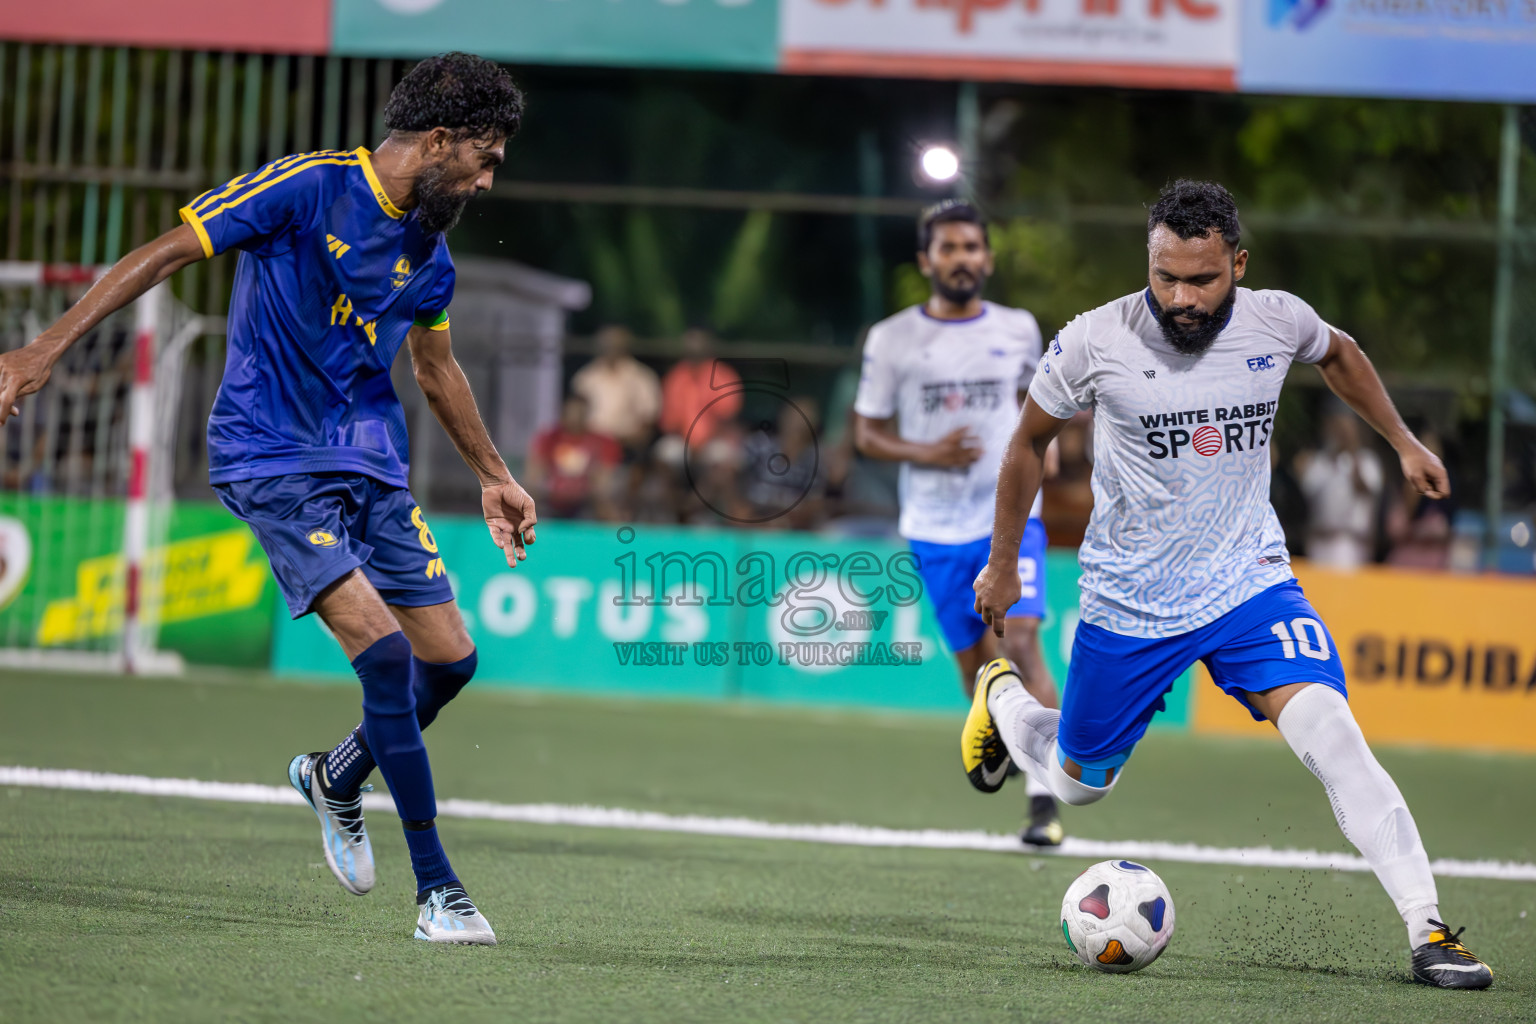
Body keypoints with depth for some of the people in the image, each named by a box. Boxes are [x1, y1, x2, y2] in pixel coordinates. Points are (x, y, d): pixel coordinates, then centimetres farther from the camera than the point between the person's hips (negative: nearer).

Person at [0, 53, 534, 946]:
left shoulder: (429, 251, 9)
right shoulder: (307, 187, -13)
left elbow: (437, 369, 27)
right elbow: (165, 255, -12)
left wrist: (494, 476, 33)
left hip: (372, 463, 7)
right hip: (274, 461, -7)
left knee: (451, 657, 2)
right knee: (385, 651, -20)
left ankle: (336, 780, 32)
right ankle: (436, 888, -12)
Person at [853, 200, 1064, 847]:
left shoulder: (1019, 330, 5)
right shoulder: (892, 340, -1)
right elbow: (867, 432, 4)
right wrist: (925, 453, -13)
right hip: (936, 529, 1)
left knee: (1017, 641, -19)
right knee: (975, 663, 4)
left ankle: (1044, 796, -21)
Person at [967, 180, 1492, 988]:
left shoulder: (1278, 322, -10)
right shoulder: (1096, 341, -16)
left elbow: (1339, 354, 17)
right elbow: (1030, 441, 2)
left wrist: (1403, 442, 15)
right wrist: (1002, 565, 9)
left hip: (1249, 582, 1)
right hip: (1129, 604, -1)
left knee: (1330, 733, -22)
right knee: (1078, 785, 14)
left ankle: (1428, 931, -22)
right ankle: (1001, 696, 48)